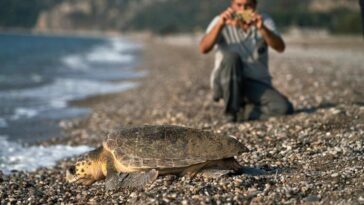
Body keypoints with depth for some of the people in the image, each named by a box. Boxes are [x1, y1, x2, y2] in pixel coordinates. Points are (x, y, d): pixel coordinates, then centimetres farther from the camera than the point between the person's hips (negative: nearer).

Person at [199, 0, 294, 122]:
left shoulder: (264, 21, 1)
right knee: (231, 57, -34)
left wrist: (262, 28, -33)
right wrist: (220, 24, -35)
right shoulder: (222, 22, -5)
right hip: (226, 82, -2)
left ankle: (243, 112, 1)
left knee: (285, 108, -23)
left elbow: (280, 48, -17)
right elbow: (203, 49, -22)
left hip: (257, 84, 2)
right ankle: (231, 111, -20)